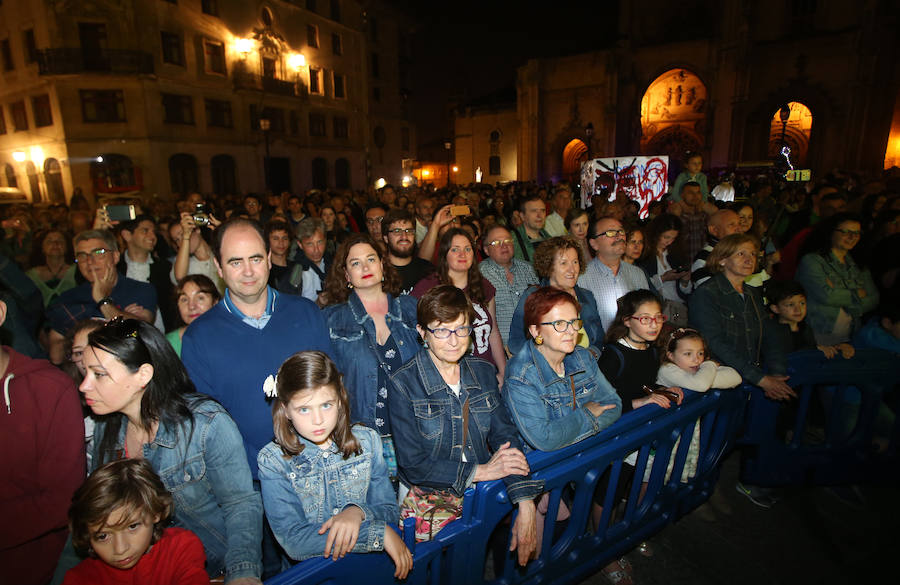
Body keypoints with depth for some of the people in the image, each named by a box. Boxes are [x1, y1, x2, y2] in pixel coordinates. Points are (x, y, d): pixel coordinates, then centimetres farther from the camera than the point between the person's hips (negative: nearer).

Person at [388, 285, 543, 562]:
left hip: (482, 489, 5)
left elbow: (504, 434, -2)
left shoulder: (483, 372, 3)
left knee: (538, 509, -10)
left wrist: (525, 506, -14)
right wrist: (481, 471, -16)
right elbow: (412, 465, -13)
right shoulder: (404, 384, -12)